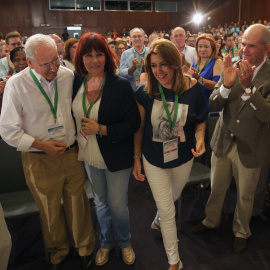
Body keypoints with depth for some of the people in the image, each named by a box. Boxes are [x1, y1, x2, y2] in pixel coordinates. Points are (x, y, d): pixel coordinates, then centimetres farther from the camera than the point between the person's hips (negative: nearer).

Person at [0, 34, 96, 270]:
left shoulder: (68, 75, -3)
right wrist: (42, 145, -14)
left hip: (72, 153, 2)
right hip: (40, 160, -2)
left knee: (78, 204, 14)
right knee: (51, 211, 16)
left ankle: (85, 248, 42)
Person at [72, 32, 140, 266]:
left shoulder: (121, 85, -16)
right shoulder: (76, 83, -4)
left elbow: (134, 123, -15)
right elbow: (71, 115, 11)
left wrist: (101, 129, -21)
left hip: (116, 158, -4)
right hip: (89, 158, 4)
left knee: (118, 206, 8)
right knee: (100, 203, 21)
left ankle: (124, 243, 39)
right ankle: (107, 242, 45)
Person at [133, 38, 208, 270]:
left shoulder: (192, 88, -17)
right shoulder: (145, 92, -17)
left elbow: (200, 120, -2)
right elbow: (139, 128, -7)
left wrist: (200, 138, -23)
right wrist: (136, 159, -2)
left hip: (183, 158, 2)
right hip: (154, 160, -1)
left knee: (172, 197, 28)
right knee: (168, 212, 8)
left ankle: (159, 220, 64)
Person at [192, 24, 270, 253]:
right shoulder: (232, 68, -5)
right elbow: (213, 104, -10)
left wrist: (248, 87, -35)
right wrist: (226, 84, -28)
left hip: (250, 148, -2)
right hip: (223, 142, 3)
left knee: (245, 195, 18)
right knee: (216, 188, 21)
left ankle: (241, 231, 44)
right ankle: (211, 220, 47)